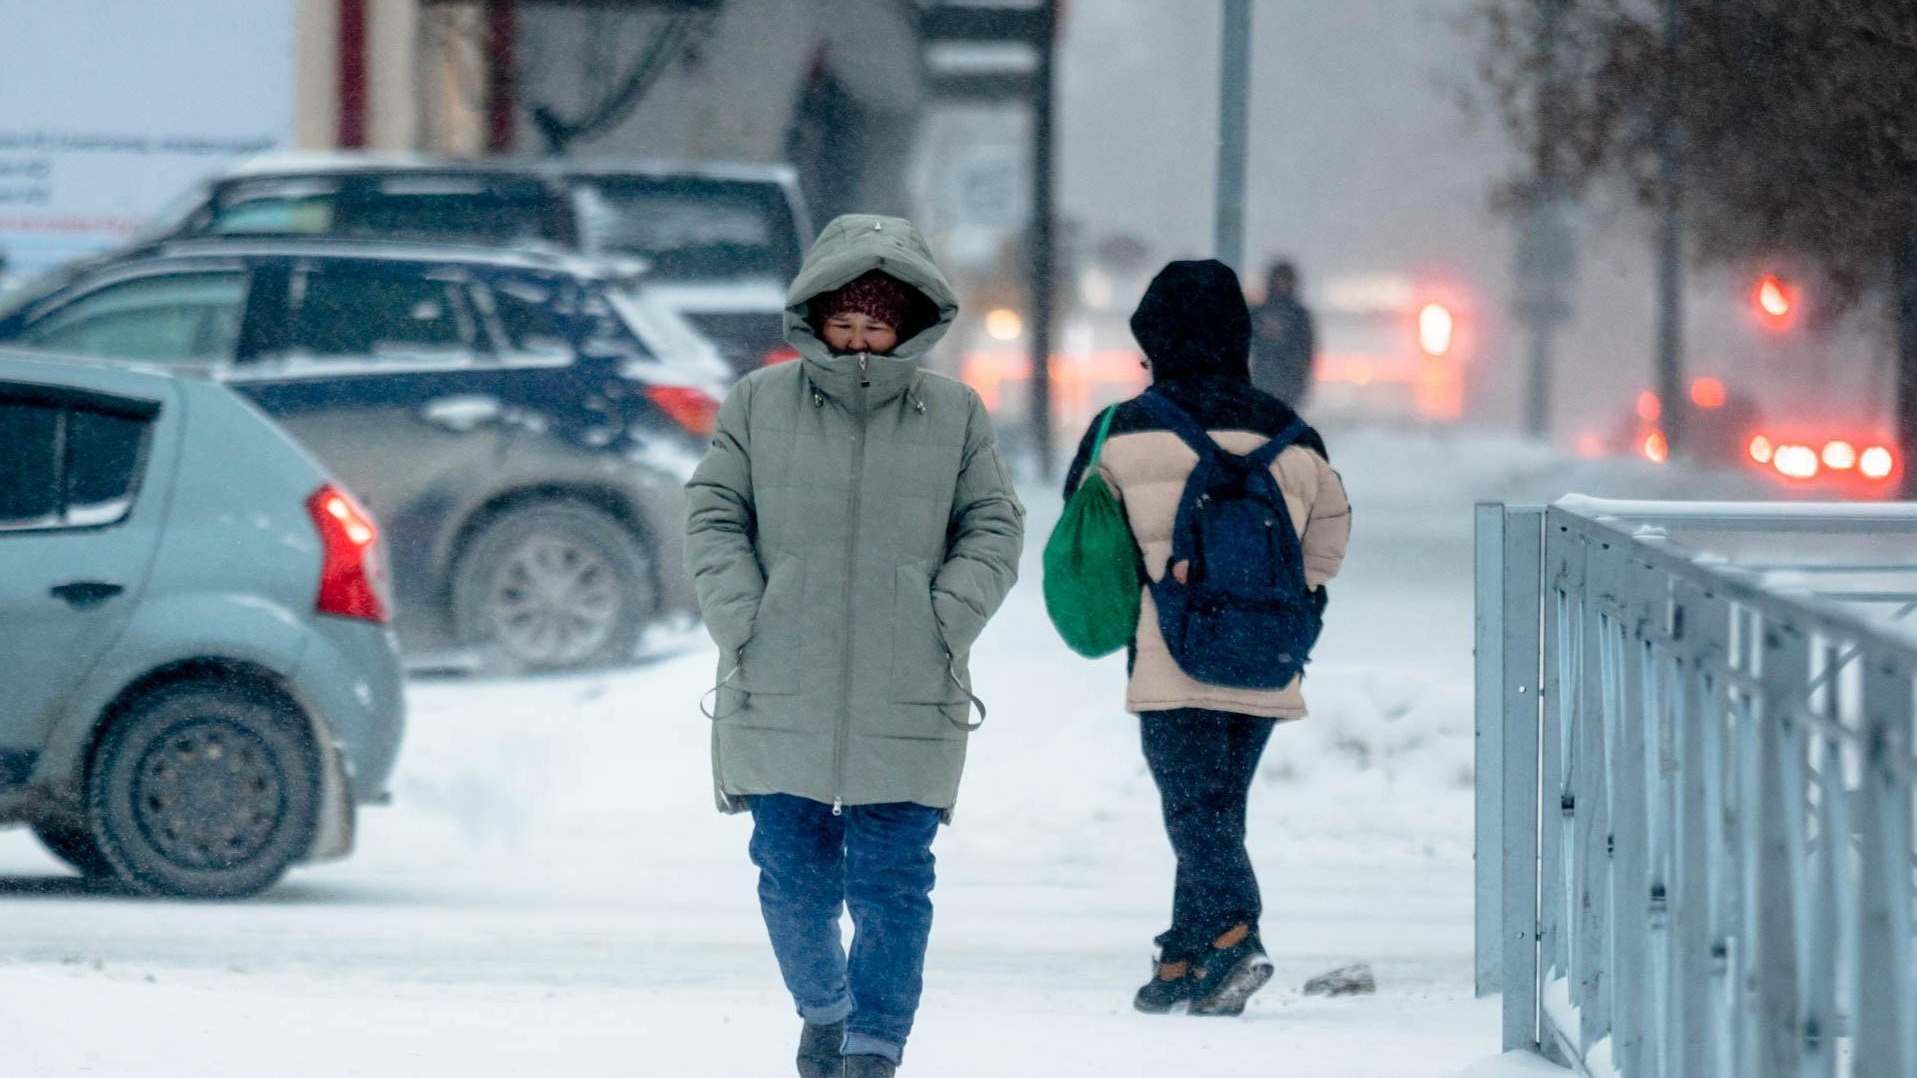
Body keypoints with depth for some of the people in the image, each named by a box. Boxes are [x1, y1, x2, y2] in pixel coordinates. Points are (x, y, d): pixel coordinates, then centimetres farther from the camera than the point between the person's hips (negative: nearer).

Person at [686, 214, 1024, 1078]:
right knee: (795, 877, 6)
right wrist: (745, 629, -5)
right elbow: (713, 520, 6)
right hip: (778, 695, 0)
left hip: (909, 702, 0)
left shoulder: (955, 415, 6)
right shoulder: (758, 405, 5)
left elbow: (993, 530, 8)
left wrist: (943, 627, -6)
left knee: (893, 881, -4)